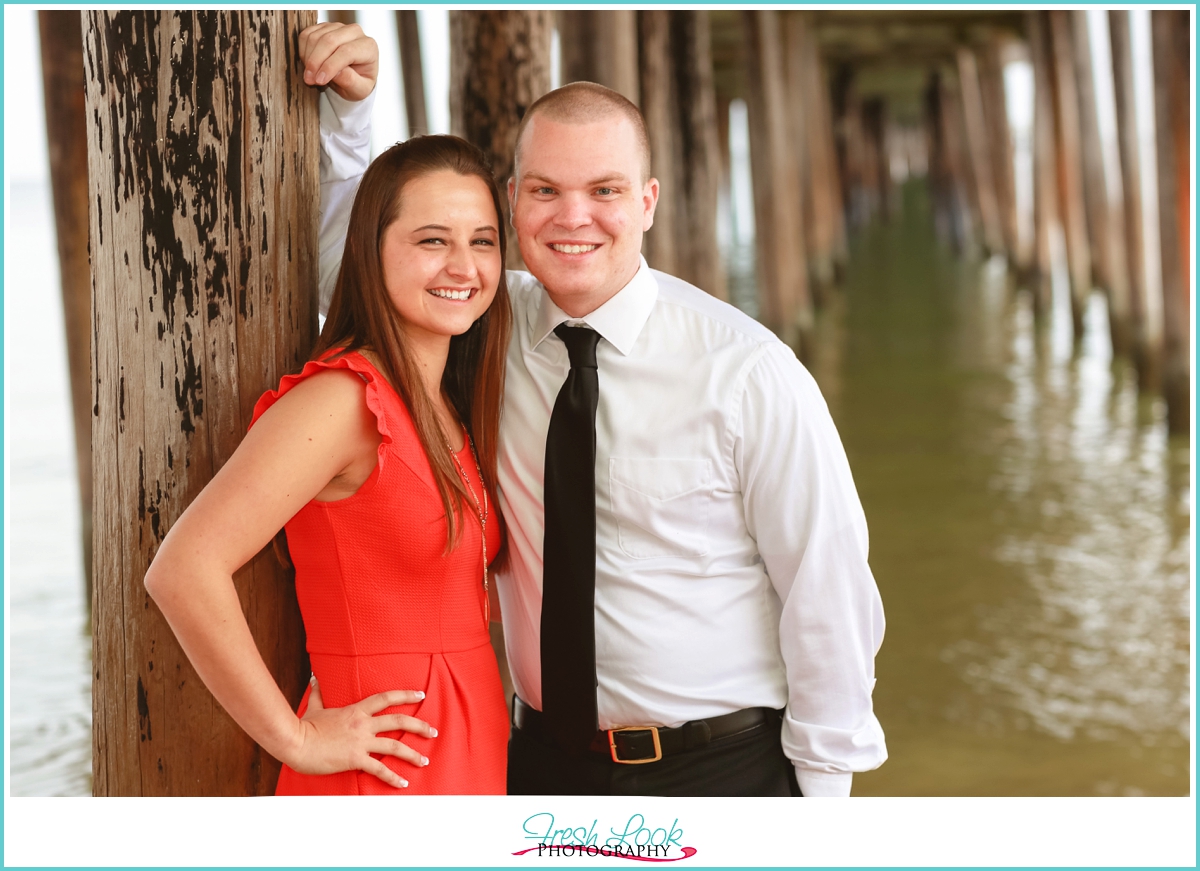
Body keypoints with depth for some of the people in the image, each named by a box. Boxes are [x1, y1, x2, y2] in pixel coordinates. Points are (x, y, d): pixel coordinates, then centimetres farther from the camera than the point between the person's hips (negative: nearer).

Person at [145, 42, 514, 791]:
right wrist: (297, 738, -19)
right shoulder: (341, 399, -17)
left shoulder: (456, 407, 8)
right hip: (386, 770, -8)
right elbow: (183, 570, -25)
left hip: (479, 754, 8)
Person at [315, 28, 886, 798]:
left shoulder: (748, 372, -14)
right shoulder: (494, 330, -2)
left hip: (722, 769, -3)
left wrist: (822, 788, -5)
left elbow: (829, 591, -9)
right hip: (545, 759, 4)